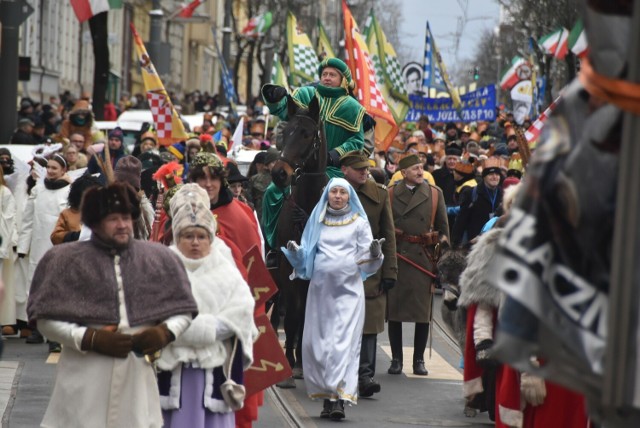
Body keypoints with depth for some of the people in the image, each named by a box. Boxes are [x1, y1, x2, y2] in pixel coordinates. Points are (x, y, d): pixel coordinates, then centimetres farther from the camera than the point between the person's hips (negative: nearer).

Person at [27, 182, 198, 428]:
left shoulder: (159, 259, 10)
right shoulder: (66, 261, 1)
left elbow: (183, 311, 14)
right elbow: (46, 320, -4)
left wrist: (166, 332, -7)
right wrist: (90, 338, -15)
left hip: (138, 377, 3)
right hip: (85, 379, -3)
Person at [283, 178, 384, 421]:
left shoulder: (359, 223, 7)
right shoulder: (317, 221, 13)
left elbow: (366, 261, 3)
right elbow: (306, 257, 13)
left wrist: (375, 253, -18)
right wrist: (295, 251, -7)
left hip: (348, 288, -3)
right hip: (321, 288, 3)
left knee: (344, 341, -11)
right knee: (317, 342, 0)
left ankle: (339, 399, -17)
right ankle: (327, 395, 9)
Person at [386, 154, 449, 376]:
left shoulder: (435, 194, 8)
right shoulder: (390, 194, 5)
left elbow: (443, 227, 11)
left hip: (425, 256, 1)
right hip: (396, 256, -1)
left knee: (423, 311, 2)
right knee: (394, 309, 1)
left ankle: (419, 360, 11)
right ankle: (396, 359, 10)